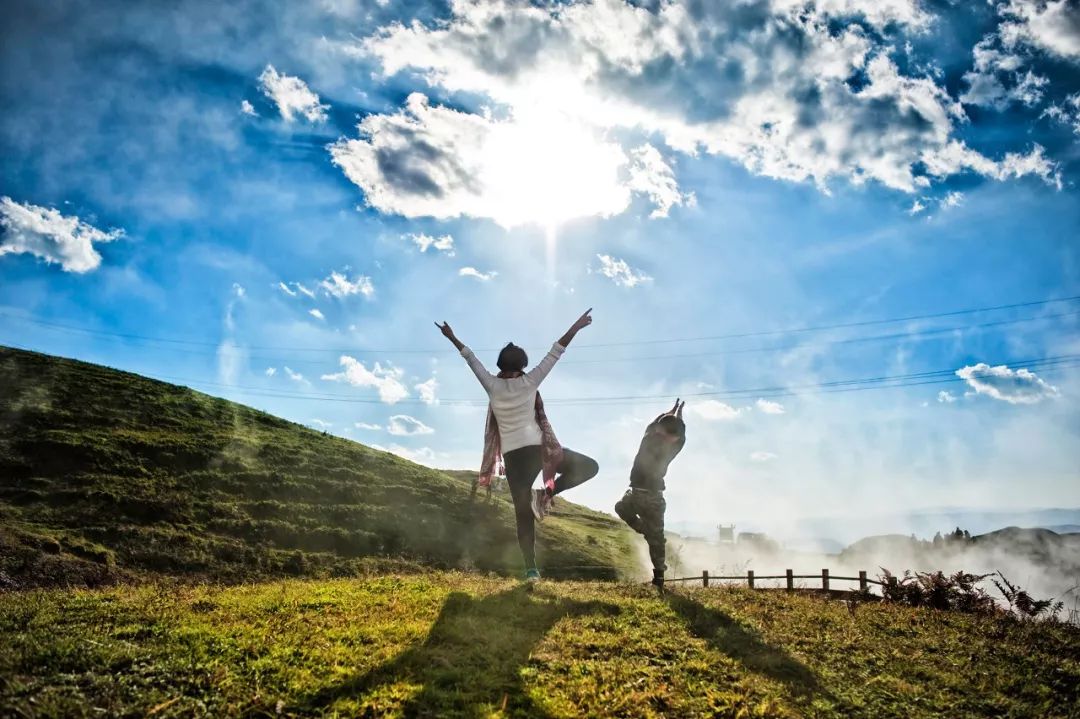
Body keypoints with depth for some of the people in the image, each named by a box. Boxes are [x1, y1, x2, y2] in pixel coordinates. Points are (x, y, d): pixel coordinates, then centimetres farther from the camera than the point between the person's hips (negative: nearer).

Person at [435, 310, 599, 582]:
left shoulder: (493, 386, 4)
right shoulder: (529, 381, -1)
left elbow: (471, 358, 13)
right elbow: (554, 353, -3)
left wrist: (451, 337, 24)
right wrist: (576, 327, -2)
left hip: (512, 455, 3)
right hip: (536, 448, -3)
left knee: (523, 513, 8)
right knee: (589, 466, 5)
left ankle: (531, 568, 2)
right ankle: (547, 493, -10)